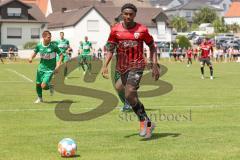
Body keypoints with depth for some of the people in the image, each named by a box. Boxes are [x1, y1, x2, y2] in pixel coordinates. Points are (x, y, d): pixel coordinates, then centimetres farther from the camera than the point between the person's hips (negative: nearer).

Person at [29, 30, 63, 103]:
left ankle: (50, 86, 20)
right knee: (38, 84, 11)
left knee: (43, 86, -16)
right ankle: (40, 98, 36)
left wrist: (58, 65, -14)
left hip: (50, 69, -4)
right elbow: (35, 52, 12)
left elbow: (61, 55, -6)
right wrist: (31, 58, -8)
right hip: (41, 67, 4)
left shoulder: (53, 46, -16)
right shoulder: (39, 45, -8)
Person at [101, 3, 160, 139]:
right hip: (122, 67, 4)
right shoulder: (115, 30, 1)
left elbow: (152, 47, 7)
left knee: (129, 94, -20)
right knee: (132, 97, 8)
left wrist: (155, 65, 0)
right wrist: (105, 65, -6)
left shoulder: (142, 30, -4)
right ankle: (148, 123, 23)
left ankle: (144, 121, -4)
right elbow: (111, 49, 6)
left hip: (137, 66, -4)